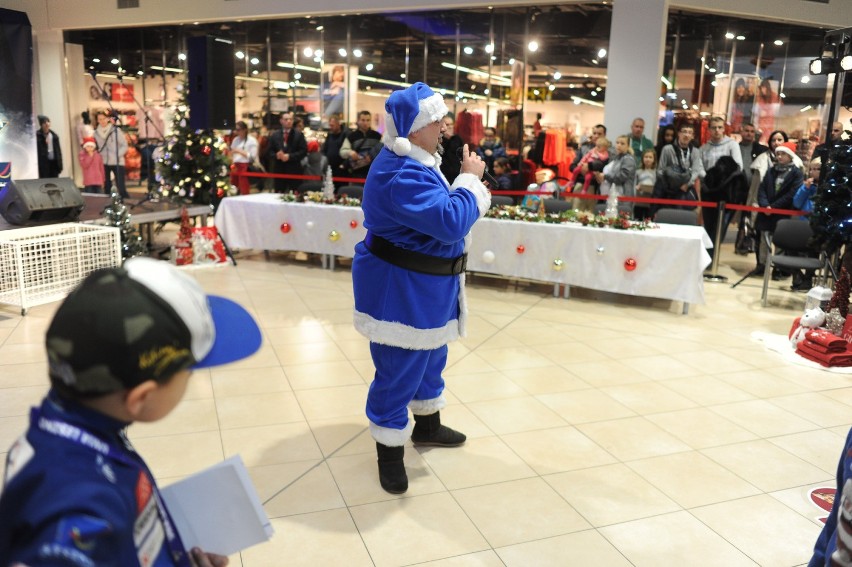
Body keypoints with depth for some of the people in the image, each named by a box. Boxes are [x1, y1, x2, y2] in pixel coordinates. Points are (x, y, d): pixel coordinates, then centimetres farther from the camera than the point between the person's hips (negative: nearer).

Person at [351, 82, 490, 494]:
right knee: (399, 370, 2)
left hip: (424, 286, 11)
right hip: (401, 289, -11)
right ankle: (389, 450, 21)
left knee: (430, 357, 24)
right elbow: (451, 222, -31)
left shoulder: (414, 163, 9)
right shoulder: (401, 174, -27)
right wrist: (472, 178, -20)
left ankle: (427, 426, 44)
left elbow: (441, 212, 18)